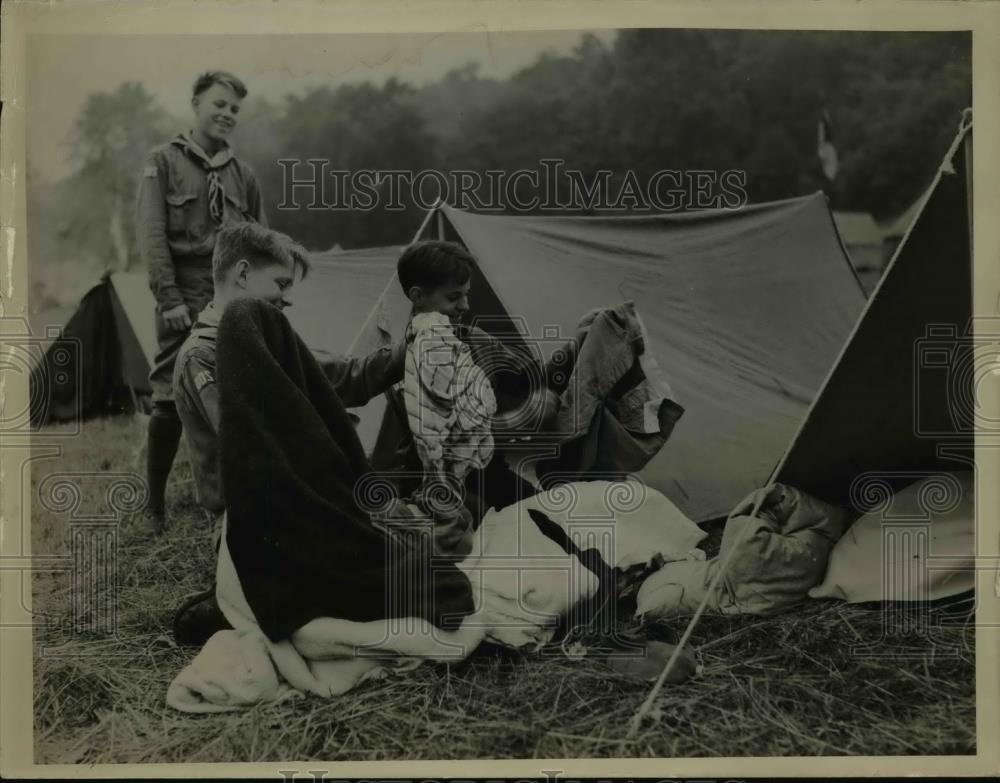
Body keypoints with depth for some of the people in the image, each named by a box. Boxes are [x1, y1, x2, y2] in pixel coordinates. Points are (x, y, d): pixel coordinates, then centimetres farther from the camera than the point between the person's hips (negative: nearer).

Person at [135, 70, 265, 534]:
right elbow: (151, 236, -6)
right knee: (171, 400, -5)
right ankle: (154, 506, 8)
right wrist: (170, 298, -14)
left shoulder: (242, 175, 14)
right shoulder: (163, 163, 2)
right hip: (187, 301, -4)